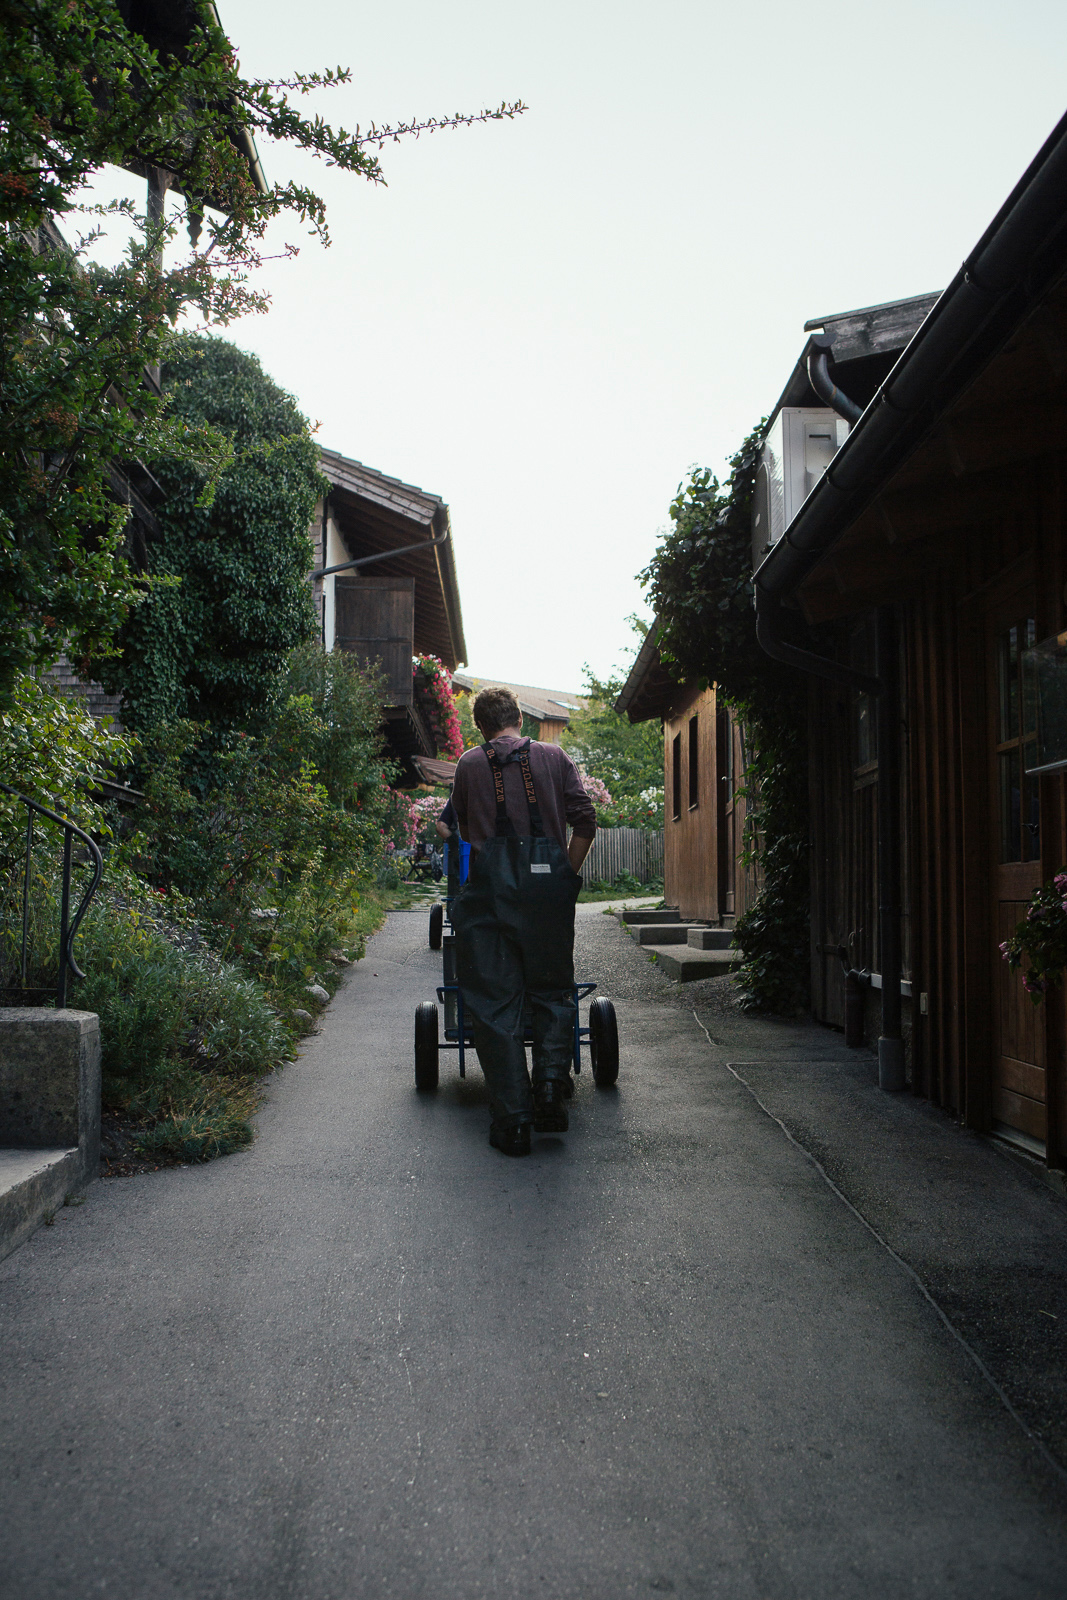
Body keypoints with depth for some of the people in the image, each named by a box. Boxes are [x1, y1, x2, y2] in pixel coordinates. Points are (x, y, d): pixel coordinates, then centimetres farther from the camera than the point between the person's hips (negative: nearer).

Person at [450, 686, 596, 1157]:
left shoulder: (470, 764, 11)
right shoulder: (554, 758, 10)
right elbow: (585, 821, 2)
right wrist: (566, 873, 9)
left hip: (491, 888, -1)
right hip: (548, 886, 1)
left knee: (495, 1000, 2)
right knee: (552, 990, 17)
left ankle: (512, 1121, 1)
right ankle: (551, 1078, -4)